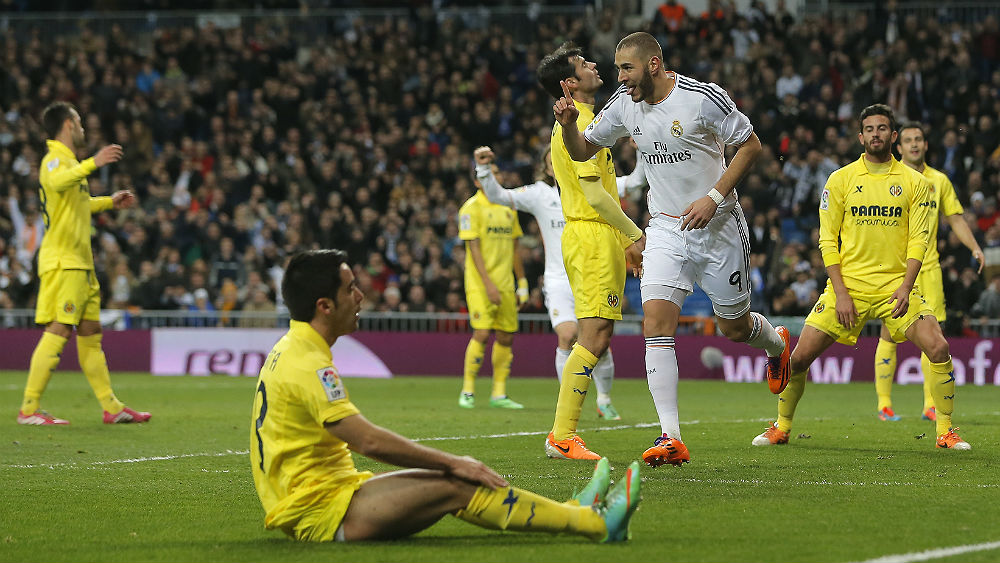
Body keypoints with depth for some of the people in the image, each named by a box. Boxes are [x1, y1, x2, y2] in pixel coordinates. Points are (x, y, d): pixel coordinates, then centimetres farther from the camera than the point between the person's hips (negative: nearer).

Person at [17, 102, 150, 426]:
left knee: (90, 333, 11)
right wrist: (93, 163, -45)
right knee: (58, 330, -13)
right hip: (62, 262, -10)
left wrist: (108, 202, 40)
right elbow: (57, 183, -36)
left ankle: (111, 407, 14)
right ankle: (29, 409, -12)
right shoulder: (55, 159, -10)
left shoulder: (68, 161, 21)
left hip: (79, 263, 10)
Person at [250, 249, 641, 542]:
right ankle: (595, 523, -11)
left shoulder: (291, 351, 15)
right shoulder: (307, 364, -19)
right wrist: (452, 462, -15)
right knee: (454, 486, -14)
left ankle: (575, 513, 11)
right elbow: (368, 440, -23)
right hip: (317, 512, -10)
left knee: (456, 483, 6)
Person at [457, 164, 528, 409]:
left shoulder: (508, 207, 13)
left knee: (506, 337, 4)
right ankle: (467, 391, -3)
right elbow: (474, 248, -12)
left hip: (505, 284, 6)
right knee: (482, 333, -14)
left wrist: (522, 283, 16)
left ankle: (499, 394, 11)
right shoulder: (471, 208, -6)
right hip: (480, 284, -6)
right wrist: (488, 283, -19)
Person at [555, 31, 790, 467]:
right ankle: (670, 439, -18)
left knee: (734, 328, 9)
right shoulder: (624, 105, -1)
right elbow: (583, 151, 10)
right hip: (666, 229, 3)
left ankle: (776, 342, 49)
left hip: (718, 225, -3)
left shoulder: (703, 98, -16)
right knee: (656, 320, -16)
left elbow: (750, 145, -9)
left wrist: (713, 198, -17)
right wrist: (568, 124, -13)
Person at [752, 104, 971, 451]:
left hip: (895, 285, 0)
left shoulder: (914, 182, 4)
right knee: (801, 355, -7)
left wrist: (905, 287, -14)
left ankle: (945, 432, -5)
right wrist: (840, 293, -7)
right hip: (848, 282, 0)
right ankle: (781, 428, 15)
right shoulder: (840, 180, 3)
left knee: (938, 348, -18)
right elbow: (828, 240, 3)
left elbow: (918, 240, 1)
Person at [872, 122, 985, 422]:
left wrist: (975, 248, 3)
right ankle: (884, 404, 1)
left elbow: (956, 218, 16)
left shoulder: (939, 181, 11)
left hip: (928, 267, 3)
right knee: (890, 333, -5)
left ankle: (931, 406, 5)